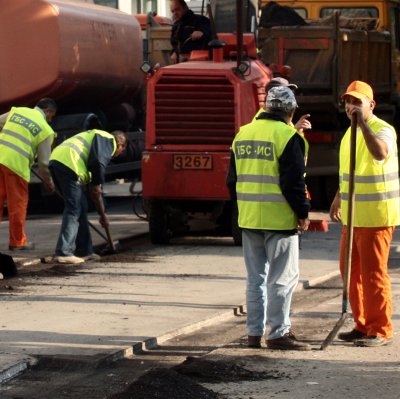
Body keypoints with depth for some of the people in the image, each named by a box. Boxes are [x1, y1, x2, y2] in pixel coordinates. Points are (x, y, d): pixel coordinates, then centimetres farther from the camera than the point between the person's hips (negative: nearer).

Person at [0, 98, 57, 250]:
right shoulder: (46, 129, 4)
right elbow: (44, 162, 5)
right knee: (17, 204, 7)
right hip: (16, 163, -4)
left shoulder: (17, 111, 15)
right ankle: (17, 241, 15)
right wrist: (49, 182, 20)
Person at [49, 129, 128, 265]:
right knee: (74, 209, -8)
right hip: (69, 163, -10)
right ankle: (64, 253, -13)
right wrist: (97, 184, 1)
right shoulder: (109, 139, 8)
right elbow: (98, 162, -14)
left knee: (81, 208, 16)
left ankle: (84, 251, 20)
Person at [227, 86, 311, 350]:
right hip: (279, 218, -7)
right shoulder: (288, 137, -12)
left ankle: (255, 333, 16)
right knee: (283, 277, -1)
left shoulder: (243, 134, 11)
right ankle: (278, 333, -3)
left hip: (249, 218, 7)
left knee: (256, 277, 14)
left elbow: (233, 179, 16)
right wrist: (303, 213, -6)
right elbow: (293, 181, -15)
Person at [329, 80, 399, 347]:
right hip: (353, 215, 9)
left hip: (376, 215, -9)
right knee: (351, 270, 12)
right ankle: (363, 325, 21)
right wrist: (339, 197, 31)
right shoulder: (351, 132, 15)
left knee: (373, 273, -7)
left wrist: (363, 121, -34)